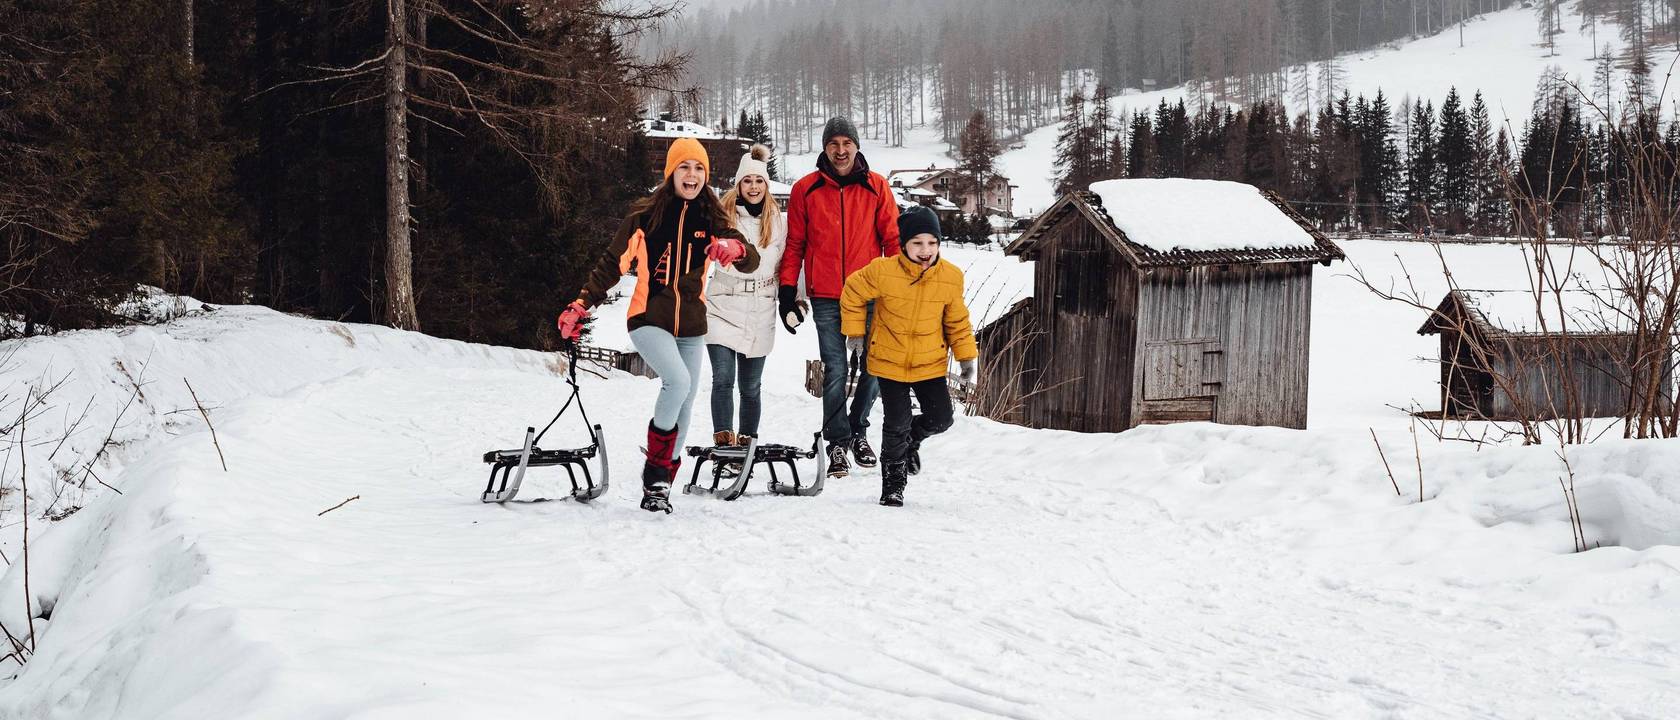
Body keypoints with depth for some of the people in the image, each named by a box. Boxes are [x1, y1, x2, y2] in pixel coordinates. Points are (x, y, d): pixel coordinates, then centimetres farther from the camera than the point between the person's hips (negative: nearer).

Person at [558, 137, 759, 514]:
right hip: (649, 319, -4)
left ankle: (659, 488, 19)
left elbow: (752, 262, -2)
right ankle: (655, 470, -11)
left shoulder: (711, 220, 4)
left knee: (683, 406, 6)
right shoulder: (645, 217, -4)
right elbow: (612, 264, 1)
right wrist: (580, 306, -7)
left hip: (691, 326, 4)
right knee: (678, 381, -27)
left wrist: (736, 248, -25)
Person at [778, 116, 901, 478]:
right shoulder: (806, 189, 4)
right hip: (826, 298, -1)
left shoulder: (876, 187, 4)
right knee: (835, 371, -4)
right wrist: (787, 292, 3)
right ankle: (838, 441, 7)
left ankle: (858, 429, 25)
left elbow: (892, 238, 6)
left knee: (873, 368, 4)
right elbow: (794, 244, 8)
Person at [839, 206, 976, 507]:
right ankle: (893, 481, 20)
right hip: (889, 362, -2)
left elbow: (957, 320, 4)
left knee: (940, 418, -2)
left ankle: (912, 439, 33)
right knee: (896, 425, -2)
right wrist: (855, 331, 3)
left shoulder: (951, 277, -10)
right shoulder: (882, 272, -20)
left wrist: (966, 357, 4)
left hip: (930, 363, 2)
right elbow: (853, 294, -1)